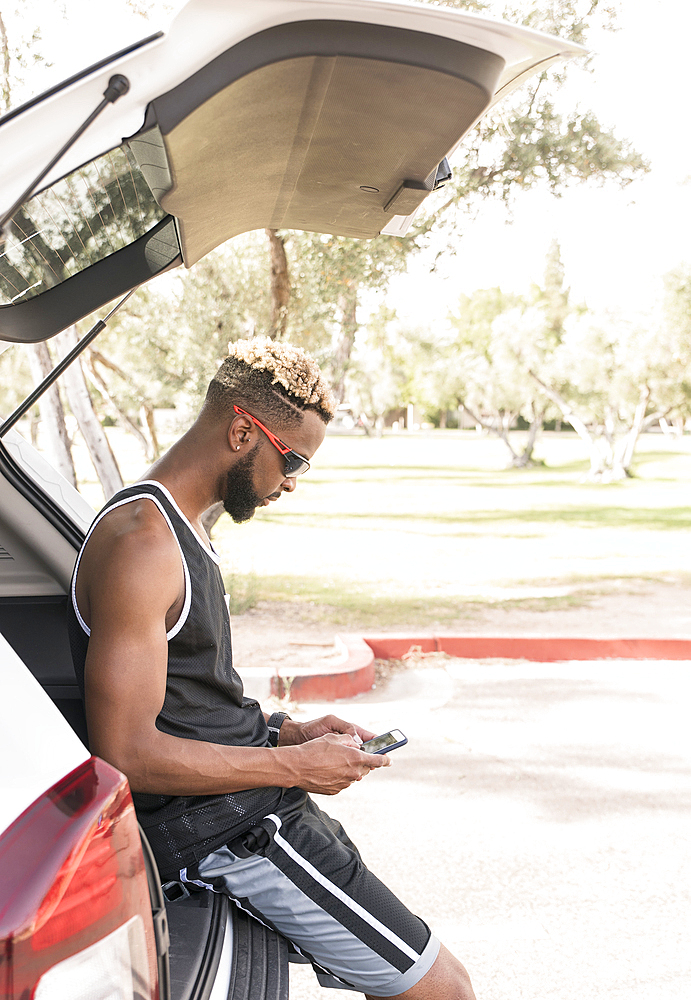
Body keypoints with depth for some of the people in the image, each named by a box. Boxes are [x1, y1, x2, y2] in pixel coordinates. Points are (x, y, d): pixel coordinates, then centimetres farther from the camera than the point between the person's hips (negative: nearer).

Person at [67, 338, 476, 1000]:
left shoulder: (180, 528, 14)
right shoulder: (142, 543, -20)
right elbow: (127, 755, -24)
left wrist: (285, 733, 7)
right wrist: (293, 765, -17)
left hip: (246, 813, 11)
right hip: (231, 832, -10)